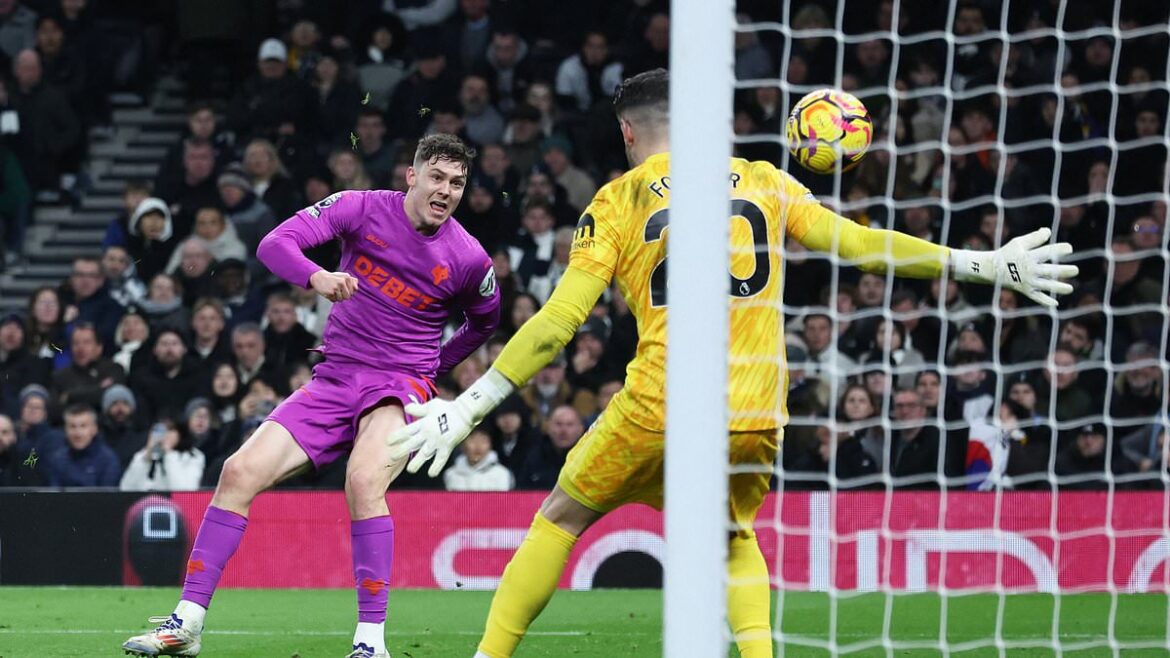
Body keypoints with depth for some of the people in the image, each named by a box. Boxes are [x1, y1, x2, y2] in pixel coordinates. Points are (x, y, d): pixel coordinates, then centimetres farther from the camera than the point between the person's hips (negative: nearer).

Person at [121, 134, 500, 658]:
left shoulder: (468, 259, -4)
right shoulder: (362, 208, -3)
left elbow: (486, 319, 18)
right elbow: (274, 245, -14)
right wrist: (315, 277, -34)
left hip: (401, 386, -3)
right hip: (334, 381, 3)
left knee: (364, 481, -32)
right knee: (240, 472, -8)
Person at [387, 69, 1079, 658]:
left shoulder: (617, 203, 7)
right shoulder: (762, 180, 12)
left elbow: (557, 323, 0)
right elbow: (858, 244, 7)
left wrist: (469, 406, 3)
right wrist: (984, 264, 13)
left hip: (660, 411, -2)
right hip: (757, 412, 2)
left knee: (561, 518, 18)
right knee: (734, 538, 28)